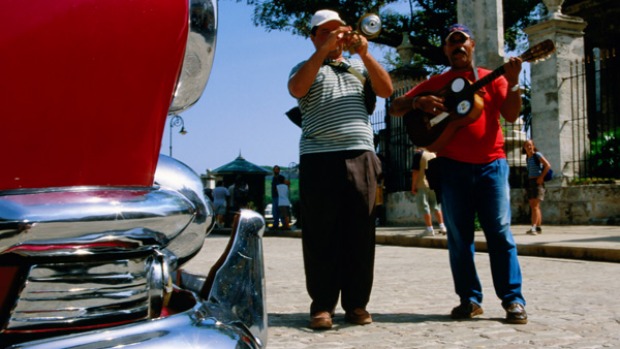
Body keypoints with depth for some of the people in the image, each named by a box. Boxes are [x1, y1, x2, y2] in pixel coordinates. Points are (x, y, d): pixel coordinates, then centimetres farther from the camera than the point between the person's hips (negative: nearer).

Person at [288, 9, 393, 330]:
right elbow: (296, 89, -10)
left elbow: (386, 90, 5)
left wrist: (364, 53, -5)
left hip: (360, 157, 3)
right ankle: (322, 305, 1)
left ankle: (356, 303, 8)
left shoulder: (359, 67, 21)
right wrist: (325, 49, -14)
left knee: (359, 234, 1)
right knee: (321, 235, -3)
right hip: (319, 158, -2)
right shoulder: (305, 68, 13)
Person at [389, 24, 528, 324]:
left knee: (500, 232, -4)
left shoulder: (491, 78, 11)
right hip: (452, 167, 1)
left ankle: (513, 299, 1)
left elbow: (511, 115, -1)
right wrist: (418, 101, -11)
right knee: (459, 236, 3)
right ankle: (469, 298, 12)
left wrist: (512, 82, -14)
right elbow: (395, 108, 9)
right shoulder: (435, 83, 12)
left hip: (491, 164, -1)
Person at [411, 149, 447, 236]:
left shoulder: (418, 154, -9)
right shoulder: (434, 155, 9)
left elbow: (415, 171, -14)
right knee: (436, 206, 15)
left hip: (422, 185, -6)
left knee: (424, 207, -1)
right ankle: (442, 226, 12)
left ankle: (429, 229, -4)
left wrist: (413, 186, -10)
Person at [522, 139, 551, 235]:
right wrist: (528, 181, 8)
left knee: (535, 206, -14)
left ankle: (533, 227, -20)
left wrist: (541, 177, -15)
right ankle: (539, 228, 12)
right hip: (530, 182, 8)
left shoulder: (537, 155, -5)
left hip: (537, 182, -8)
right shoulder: (527, 158, 15)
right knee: (533, 206, 7)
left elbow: (548, 165, -12)